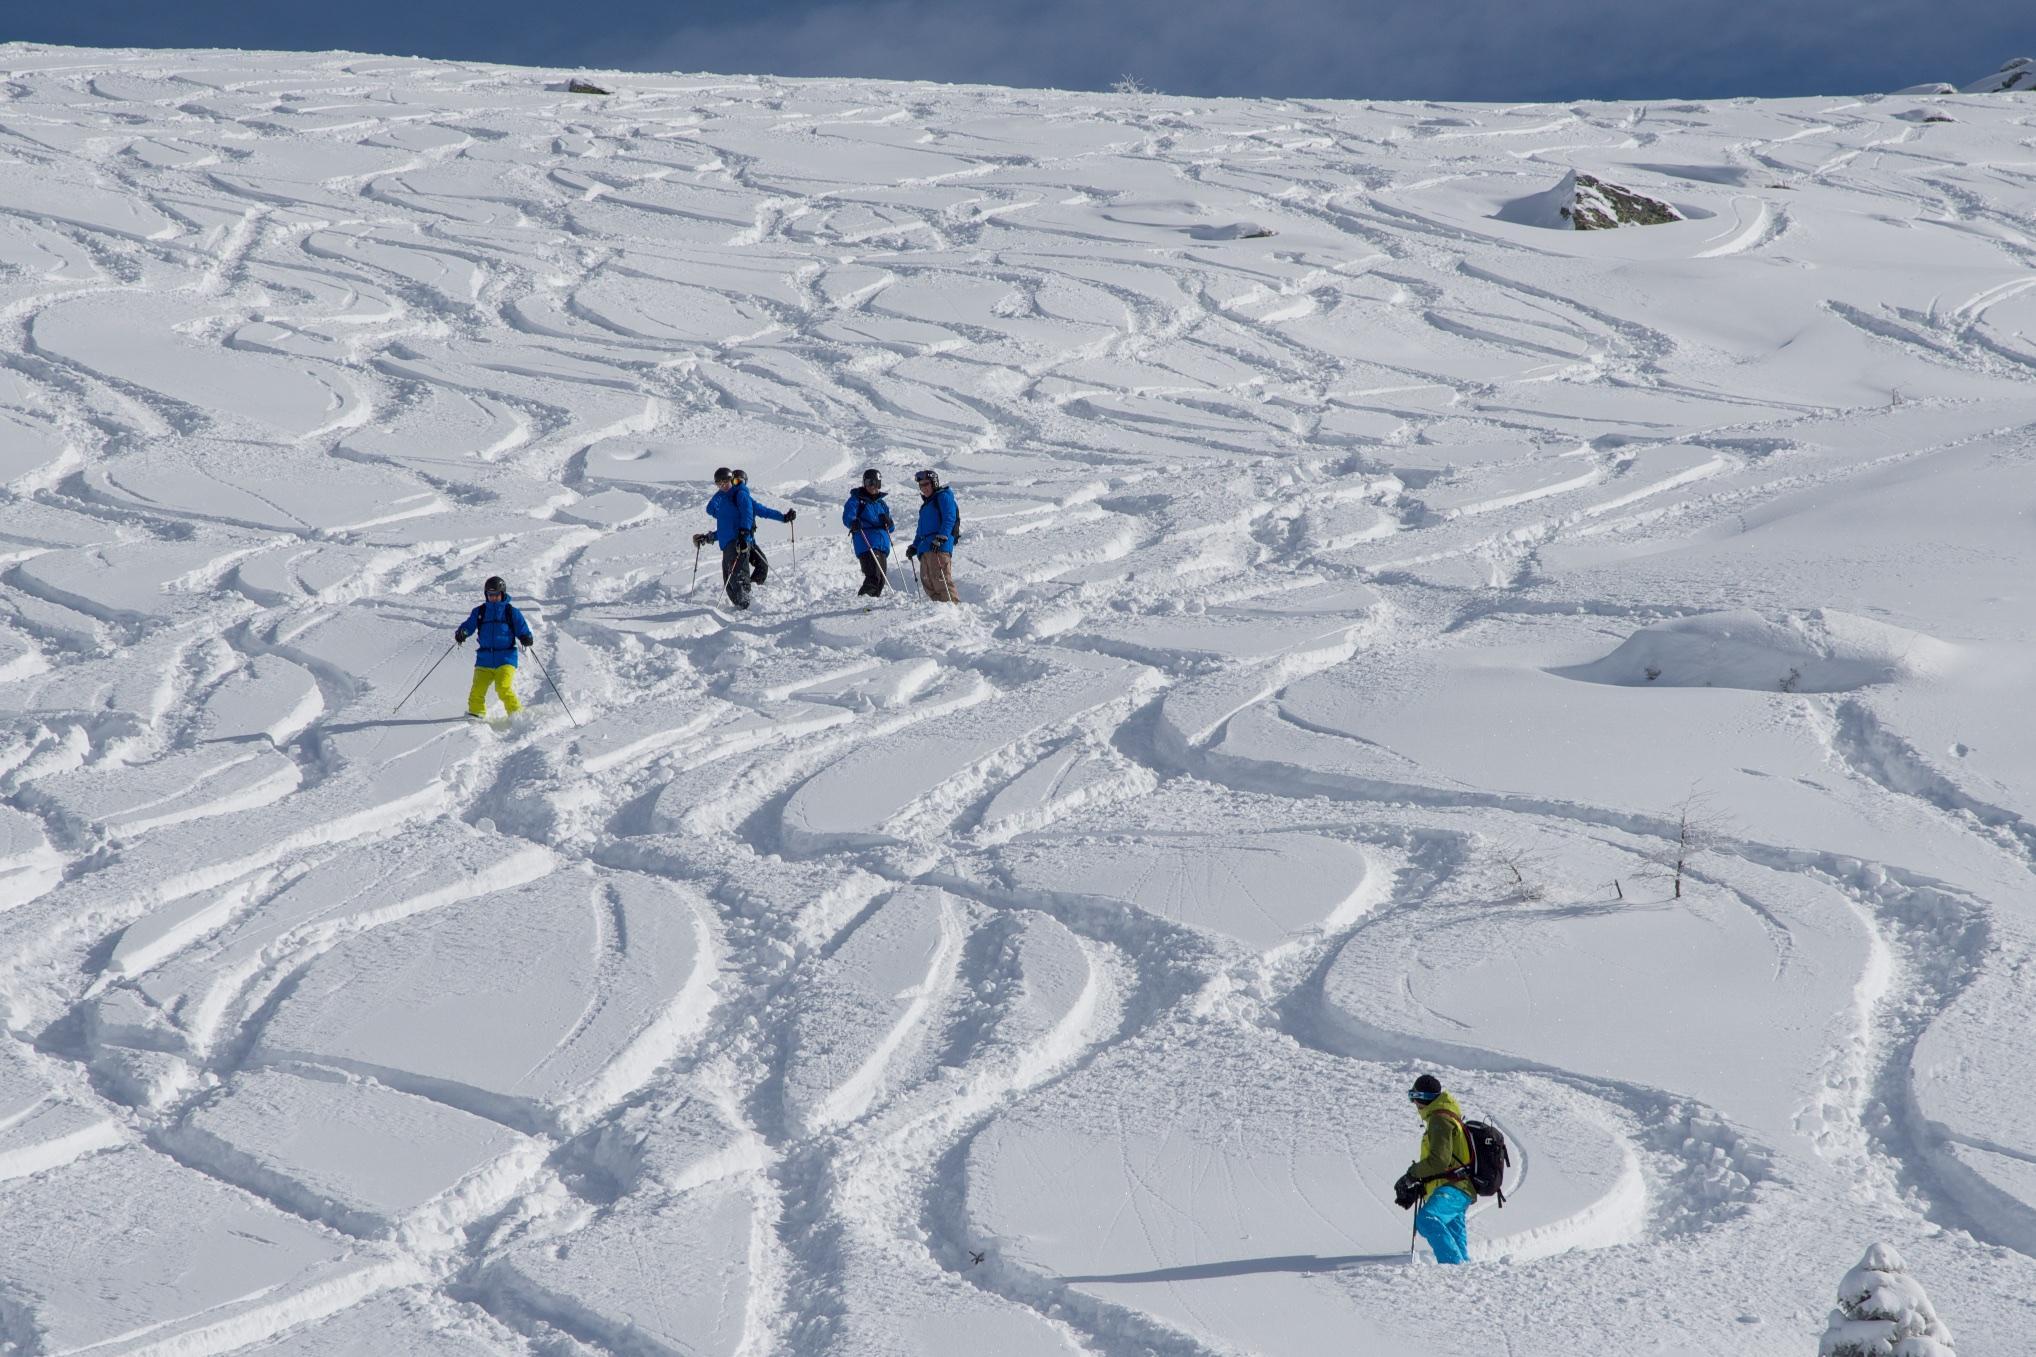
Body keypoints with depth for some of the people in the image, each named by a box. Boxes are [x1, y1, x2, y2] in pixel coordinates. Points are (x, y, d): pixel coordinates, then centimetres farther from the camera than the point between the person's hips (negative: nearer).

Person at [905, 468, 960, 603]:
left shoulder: (943, 497, 2)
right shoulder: (926, 503, 29)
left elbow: (949, 519, -12)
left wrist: (941, 538, -23)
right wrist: (915, 546, 23)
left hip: (939, 546, -9)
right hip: (925, 548, 9)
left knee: (940, 579, -18)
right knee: (927, 581, 2)